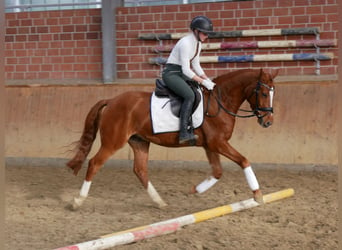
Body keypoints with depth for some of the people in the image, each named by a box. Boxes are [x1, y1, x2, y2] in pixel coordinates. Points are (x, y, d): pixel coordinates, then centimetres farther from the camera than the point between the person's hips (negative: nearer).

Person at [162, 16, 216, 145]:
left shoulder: (198, 43, 7)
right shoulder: (186, 43, -22)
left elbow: (196, 66, 15)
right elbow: (186, 70, -23)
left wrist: (208, 80, 4)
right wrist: (203, 82, -22)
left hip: (181, 74, 10)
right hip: (171, 73, -10)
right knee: (190, 95, -31)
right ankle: (183, 133, -33)